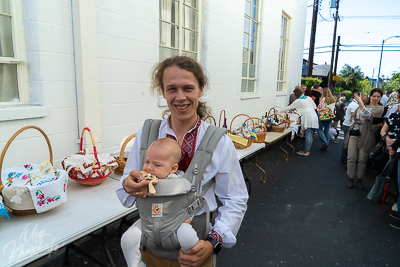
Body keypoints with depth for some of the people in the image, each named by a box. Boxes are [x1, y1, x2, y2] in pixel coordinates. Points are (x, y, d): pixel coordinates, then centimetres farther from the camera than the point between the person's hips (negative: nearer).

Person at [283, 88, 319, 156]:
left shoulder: (298, 101, -4)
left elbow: (289, 108, 5)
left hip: (308, 118, -8)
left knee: (307, 136, -6)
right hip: (314, 117, 8)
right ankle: (308, 150, 16)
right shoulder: (308, 98, 15)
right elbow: (315, 107, 18)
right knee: (310, 135, 10)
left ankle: (306, 151, -3)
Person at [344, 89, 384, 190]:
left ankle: (359, 179, 18)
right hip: (354, 134, 3)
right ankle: (351, 178, 13)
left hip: (366, 136, -3)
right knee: (351, 157, 2)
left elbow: (368, 115, -19)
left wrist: (360, 101, -20)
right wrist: (355, 120, -4)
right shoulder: (362, 105, 13)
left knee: (362, 160, 3)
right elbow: (353, 115, 20)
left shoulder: (379, 108, -1)